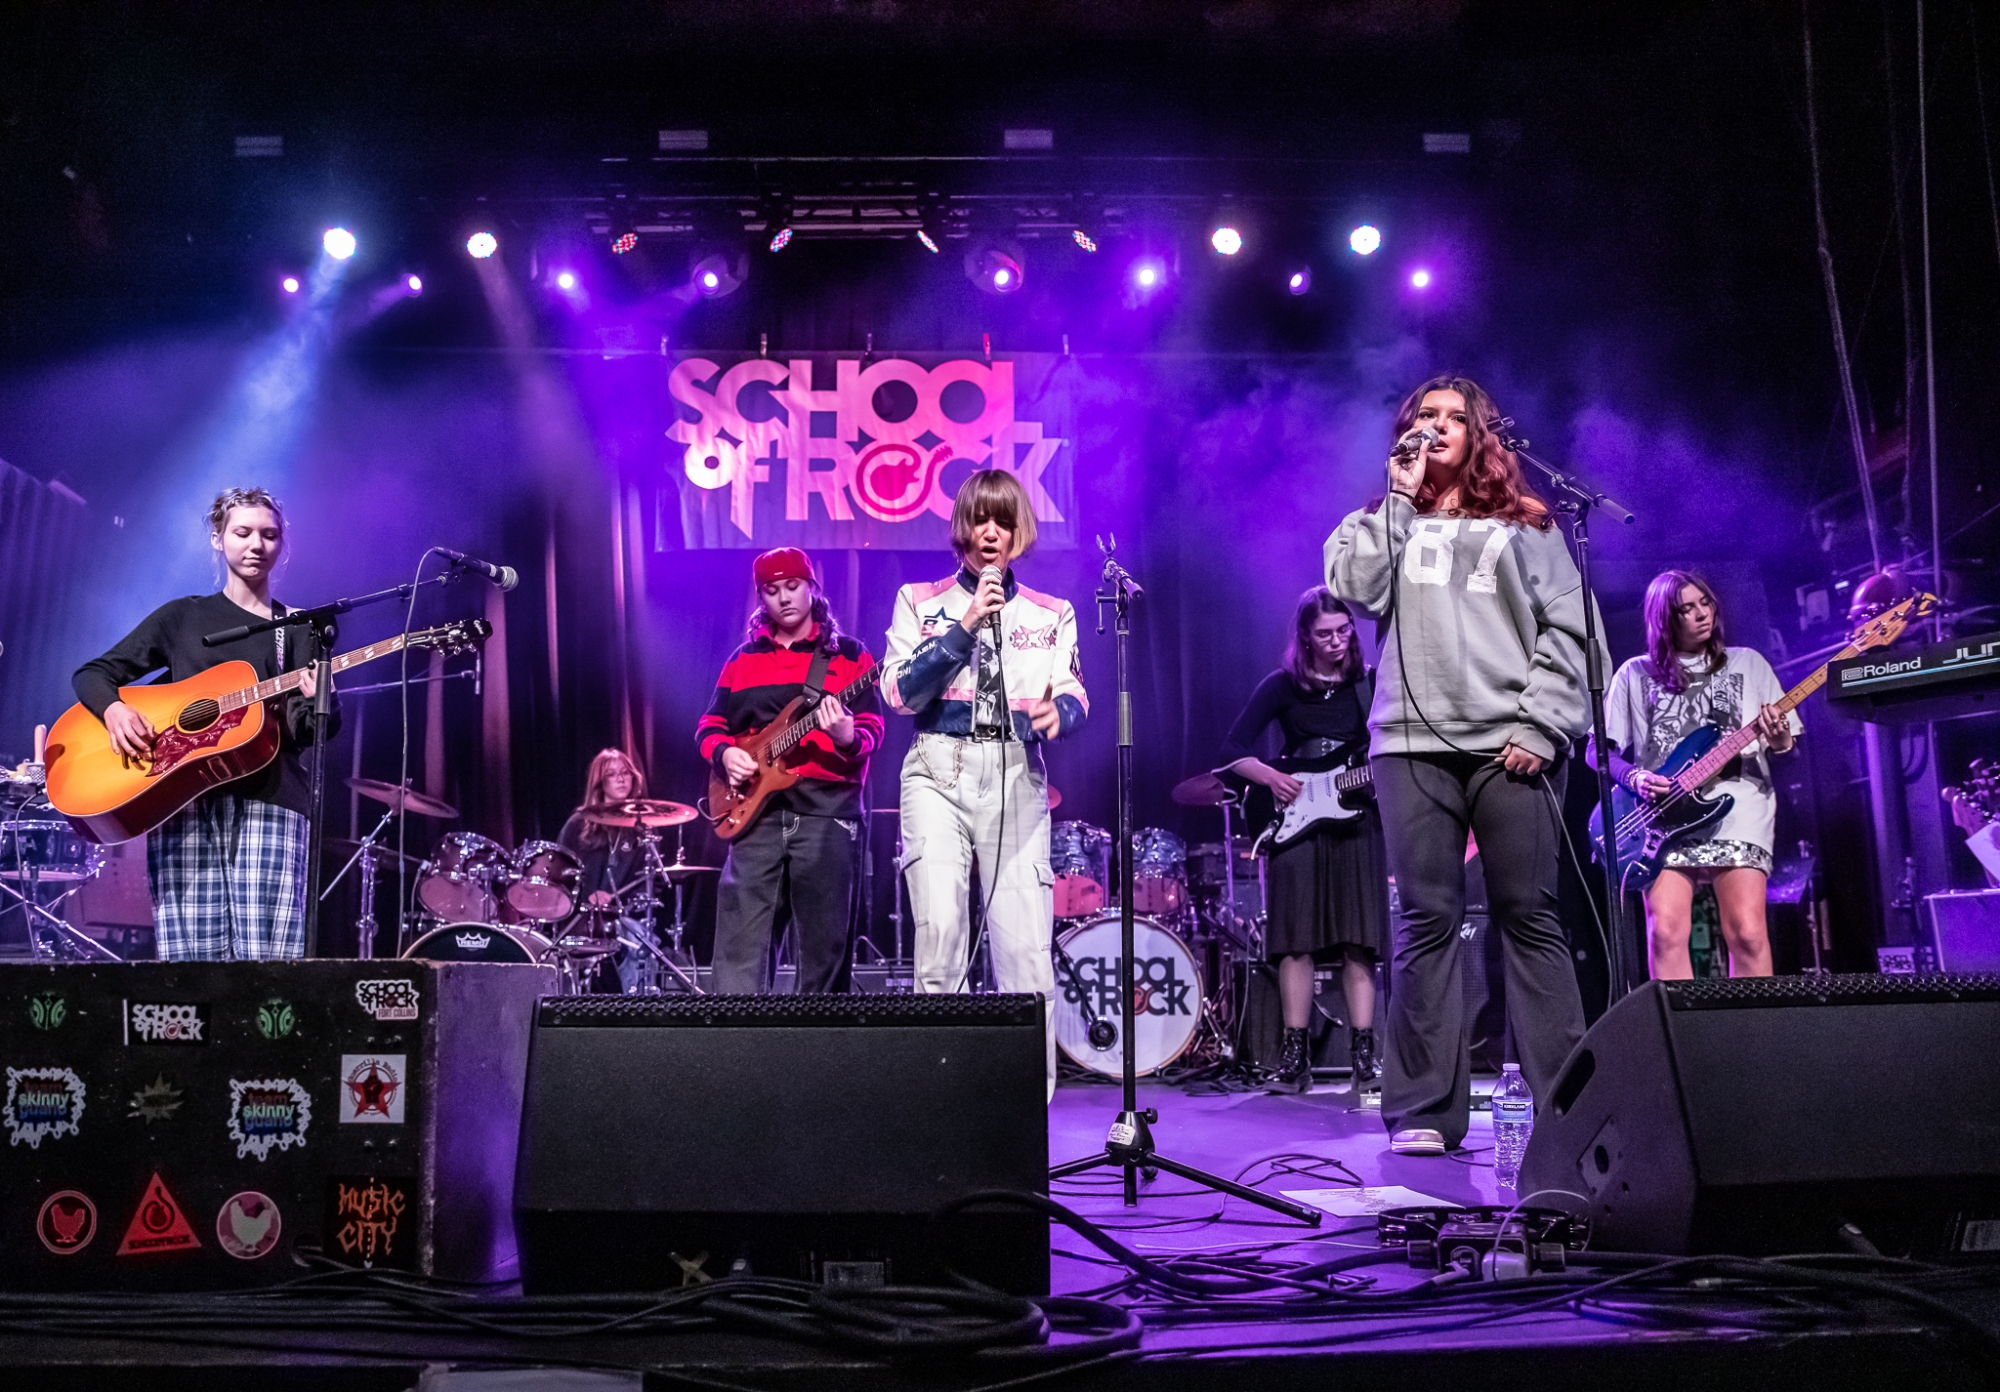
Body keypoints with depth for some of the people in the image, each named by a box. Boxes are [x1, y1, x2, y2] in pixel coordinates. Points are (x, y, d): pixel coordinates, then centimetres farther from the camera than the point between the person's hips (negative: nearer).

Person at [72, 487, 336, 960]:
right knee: (190, 961, -8)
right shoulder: (182, 617, 17)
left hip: (267, 800, -1)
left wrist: (315, 705, -19)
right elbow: (93, 673, 17)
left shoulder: (298, 629, 15)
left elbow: (306, 730, 4)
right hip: (182, 801, 1)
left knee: (269, 961, -14)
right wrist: (113, 709, -5)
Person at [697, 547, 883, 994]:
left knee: (826, 942, 0)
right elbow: (710, 725, 17)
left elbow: (872, 732, 0)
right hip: (756, 808, 2)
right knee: (739, 940, -5)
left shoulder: (848, 655, 7)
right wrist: (725, 753, -5)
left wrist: (848, 739, -23)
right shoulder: (743, 660, 16)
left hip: (827, 810, -2)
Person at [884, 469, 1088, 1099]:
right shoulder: (921, 602, 13)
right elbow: (900, 692, 0)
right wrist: (966, 625, -6)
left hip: (1018, 777, 1)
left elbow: (1073, 696, 9)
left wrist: (1058, 713, -14)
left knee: (1026, 948, -8)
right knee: (940, 943, -12)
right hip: (939, 771, -1)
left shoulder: (1051, 614, 17)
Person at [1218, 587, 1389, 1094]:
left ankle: (1364, 1054, 2)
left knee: (1359, 941, -2)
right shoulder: (1282, 686, 3)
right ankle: (1295, 1057, 2)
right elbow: (1232, 751, 0)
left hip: (1356, 820, 1)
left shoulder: (1371, 683, 8)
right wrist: (1272, 778, -16)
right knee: (1297, 940, -3)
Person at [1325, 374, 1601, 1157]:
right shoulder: (1386, 522, 20)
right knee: (1428, 921, -3)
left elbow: (1564, 628, 7)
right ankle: (1424, 1113, -1)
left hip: (1511, 745, 0)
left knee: (1530, 917, -3)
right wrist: (1400, 496, 3)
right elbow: (1355, 589, 0)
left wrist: (1540, 724, -5)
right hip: (1414, 742, 1)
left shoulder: (1524, 525, 17)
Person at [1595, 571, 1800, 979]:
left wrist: (1779, 740, -9)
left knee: (1747, 933, -13)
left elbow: (1787, 749, 15)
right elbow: (1599, 750, 12)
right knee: (1666, 930, -14)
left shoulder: (1747, 663, 16)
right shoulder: (1636, 674, 13)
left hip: (1737, 812, 0)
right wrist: (1634, 778, -7)